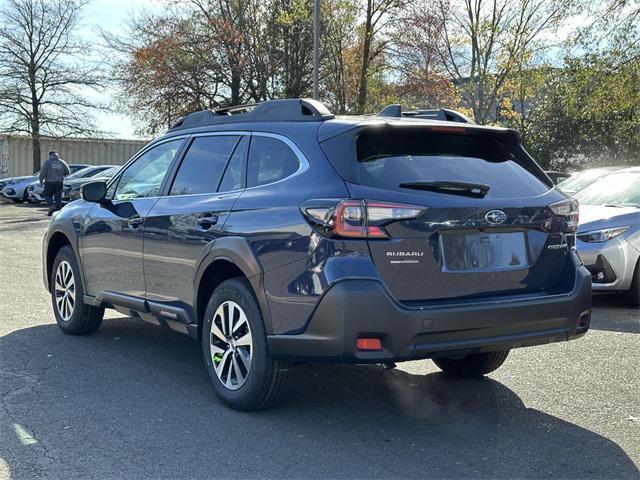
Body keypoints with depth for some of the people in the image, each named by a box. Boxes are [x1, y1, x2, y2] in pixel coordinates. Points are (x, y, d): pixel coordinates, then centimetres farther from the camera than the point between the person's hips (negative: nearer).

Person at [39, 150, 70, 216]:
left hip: (49, 182, -3)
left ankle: (52, 206, -12)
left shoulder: (47, 162, -3)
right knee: (58, 197, 7)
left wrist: (41, 180, 5)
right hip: (59, 182, 3)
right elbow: (67, 172, 9)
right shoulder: (62, 162, 7)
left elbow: (43, 172, -8)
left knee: (47, 195, 11)